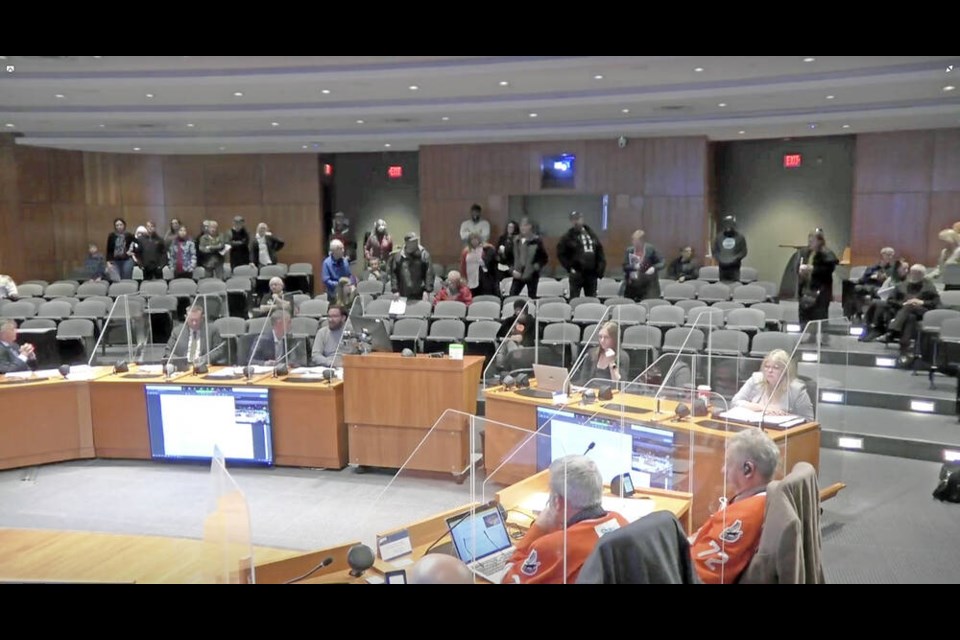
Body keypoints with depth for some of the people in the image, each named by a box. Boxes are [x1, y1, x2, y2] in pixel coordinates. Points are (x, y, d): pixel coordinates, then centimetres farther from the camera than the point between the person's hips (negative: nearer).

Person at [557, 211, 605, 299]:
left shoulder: (591, 234, 11)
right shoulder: (568, 237, -1)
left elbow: (600, 252, 12)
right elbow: (560, 254, -4)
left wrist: (600, 269, 1)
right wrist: (569, 267, -11)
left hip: (591, 273, 4)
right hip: (577, 273, -4)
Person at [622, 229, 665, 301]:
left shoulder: (650, 249, -3)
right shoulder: (629, 250, 6)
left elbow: (661, 263, -1)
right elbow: (625, 266, 3)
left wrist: (654, 268, -21)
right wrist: (634, 266, -16)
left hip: (648, 286, -3)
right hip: (632, 286, 3)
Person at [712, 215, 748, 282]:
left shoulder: (740, 237, 2)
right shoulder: (718, 237, 9)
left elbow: (744, 252, 1)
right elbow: (715, 251, 11)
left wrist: (735, 259, -14)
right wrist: (719, 259, -6)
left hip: (734, 267, -2)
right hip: (722, 267, 2)